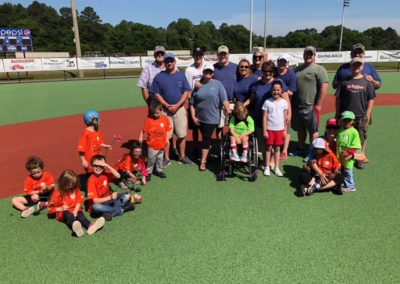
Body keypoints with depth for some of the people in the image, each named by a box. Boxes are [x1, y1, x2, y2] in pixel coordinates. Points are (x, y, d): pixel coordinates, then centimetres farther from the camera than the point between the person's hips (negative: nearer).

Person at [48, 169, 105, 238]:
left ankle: (90, 226, -63)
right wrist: (61, 208, -18)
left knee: (80, 214, -28)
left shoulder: (76, 190, 4)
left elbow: (79, 202, -1)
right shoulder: (58, 193, -4)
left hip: (74, 211, 3)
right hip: (63, 213, -3)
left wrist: (75, 211, -17)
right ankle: (75, 227, -72)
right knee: (68, 215, -35)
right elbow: (51, 207, -1)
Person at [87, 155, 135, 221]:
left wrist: (107, 166, -25)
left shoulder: (105, 174, -2)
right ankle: (122, 209, -22)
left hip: (108, 200, 5)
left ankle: (110, 213, -22)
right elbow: (95, 201, -23)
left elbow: (118, 176, -19)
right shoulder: (92, 180, -18)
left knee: (127, 195, -6)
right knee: (95, 207, -39)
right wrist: (110, 197, -33)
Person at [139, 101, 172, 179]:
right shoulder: (149, 119, -12)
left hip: (161, 144, 3)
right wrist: (141, 137, -14)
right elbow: (144, 130, -7)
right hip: (152, 145, -3)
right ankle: (148, 172, 20)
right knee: (151, 159, 4)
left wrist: (167, 138, -2)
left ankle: (159, 171, 35)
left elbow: (168, 129, 3)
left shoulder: (165, 119, -5)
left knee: (160, 158, 18)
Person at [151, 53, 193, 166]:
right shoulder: (159, 77, 1)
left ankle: (182, 157, 18)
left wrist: (177, 105, -11)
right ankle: (166, 158, 14)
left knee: (182, 135, 4)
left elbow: (186, 92, 1)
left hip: (180, 109, 1)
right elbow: (156, 94, -1)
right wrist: (167, 105, -12)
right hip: (165, 109, -1)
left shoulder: (181, 76, 5)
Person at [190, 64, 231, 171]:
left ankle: (203, 162, 3)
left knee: (206, 138, -2)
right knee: (205, 138, 15)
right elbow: (192, 103, 6)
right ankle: (207, 155, 33)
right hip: (200, 118, 3)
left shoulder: (217, 84, -3)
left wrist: (229, 112, -16)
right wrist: (193, 116, 0)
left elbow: (224, 99, -9)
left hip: (212, 118, -3)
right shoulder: (198, 85, 4)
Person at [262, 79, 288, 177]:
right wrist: (264, 130, -8)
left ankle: (276, 168, 19)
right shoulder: (267, 102, -6)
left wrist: (285, 130, 5)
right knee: (269, 148, 7)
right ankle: (267, 167, 17)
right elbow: (264, 117, -5)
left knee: (277, 148, 9)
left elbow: (285, 117, 6)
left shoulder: (284, 102, 1)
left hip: (280, 129, 2)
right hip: (270, 129, -2)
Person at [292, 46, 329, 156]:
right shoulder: (298, 69, 15)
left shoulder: (319, 69, -5)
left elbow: (324, 87, -13)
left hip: (311, 106, -6)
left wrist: (318, 105, -17)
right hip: (297, 105, 6)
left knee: (313, 130, 1)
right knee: (300, 129, 17)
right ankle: (301, 149, 31)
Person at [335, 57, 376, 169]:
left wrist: (368, 114, -3)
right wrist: (337, 114, 0)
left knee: (362, 138, 6)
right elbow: (338, 98, 4)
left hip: (362, 116, 0)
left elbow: (371, 99, 5)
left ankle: (360, 159, 20)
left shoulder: (367, 81, 5)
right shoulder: (344, 81, 4)